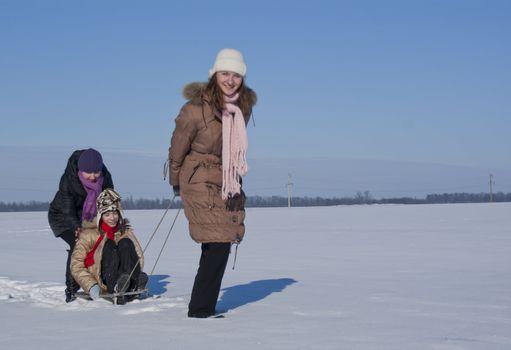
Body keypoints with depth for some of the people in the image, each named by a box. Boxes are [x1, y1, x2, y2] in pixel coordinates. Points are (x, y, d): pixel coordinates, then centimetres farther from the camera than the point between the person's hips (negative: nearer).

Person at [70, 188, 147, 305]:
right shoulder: (89, 234, 3)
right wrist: (91, 285, -16)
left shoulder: (125, 232, 12)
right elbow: (76, 264, -2)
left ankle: (134, 284, -44)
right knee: (109, 244, -23)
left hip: (126, 279, 2)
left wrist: (137, 276, -18)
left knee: (125, 243, -18)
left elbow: (138, 255, 1)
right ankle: (115, 290, -48)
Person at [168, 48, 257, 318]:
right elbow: (178, 147, -4)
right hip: (201, 182, -7)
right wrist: (176, 182, 7)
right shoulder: (197, 108, -16)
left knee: (218, 245, 11)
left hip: (230, 184, 7)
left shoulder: (244, 105, 2)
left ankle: (204, 306, 25)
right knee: (218, 243, -14)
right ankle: (200, 309, -3)